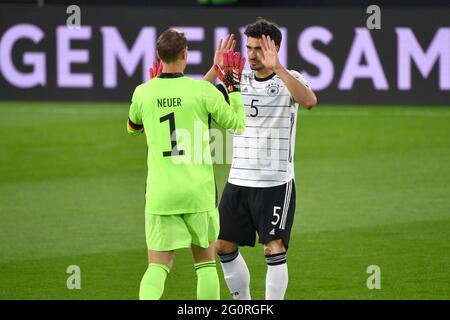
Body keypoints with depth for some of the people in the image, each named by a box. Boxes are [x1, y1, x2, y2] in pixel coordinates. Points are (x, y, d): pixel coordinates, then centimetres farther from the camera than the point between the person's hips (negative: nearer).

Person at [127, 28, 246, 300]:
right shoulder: (203, 91, -6)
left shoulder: (143, 93, 0)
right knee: (206, 262, 14)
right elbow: (237, 124, 8)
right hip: (198, 191, -1)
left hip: (160, 193, 1)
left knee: (158, 265, 1)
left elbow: (133, 127, 23)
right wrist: (234, 87, 20)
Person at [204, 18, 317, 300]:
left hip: (276, 182, -5)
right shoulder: (238, 80, 7)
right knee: (224, 247, 7)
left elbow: (309, 100, -28)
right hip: (238, 181, 5)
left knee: (275, 250, -10)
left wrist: (276, 67, -34)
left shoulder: (289, 79, -6)